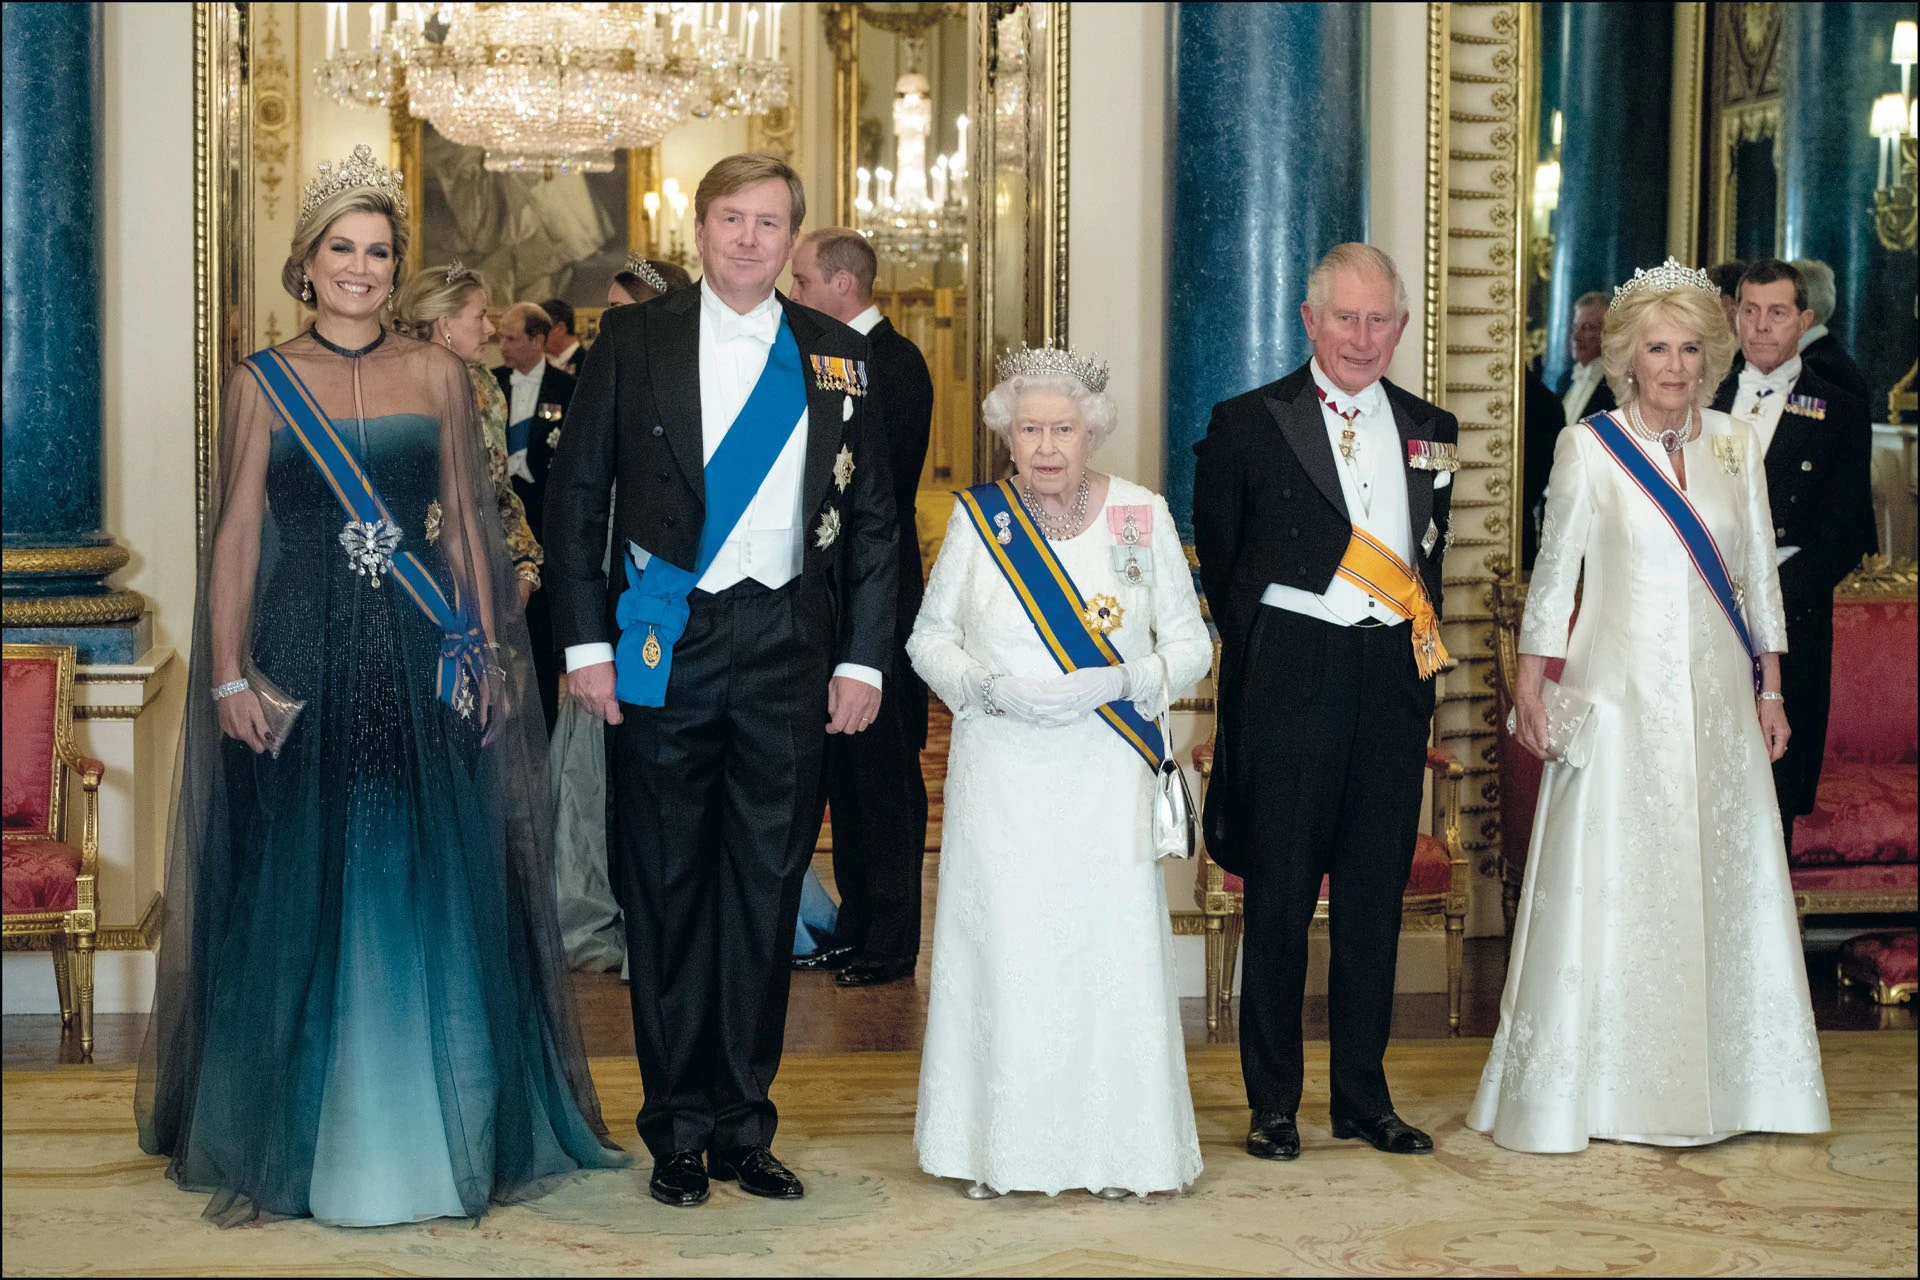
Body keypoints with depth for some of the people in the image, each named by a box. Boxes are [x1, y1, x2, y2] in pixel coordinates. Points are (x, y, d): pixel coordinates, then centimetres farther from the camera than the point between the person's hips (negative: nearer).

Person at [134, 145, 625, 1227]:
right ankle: (297, 1141, 16)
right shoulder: (263, 384, 4)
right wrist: (229, 677, -5)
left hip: (423, 664, 1)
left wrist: (490, 651, 1)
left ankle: (437, 1133, 16)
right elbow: (236, 538, 2)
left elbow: (468, 522, 9)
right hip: (302, 661, -1)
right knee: (300, 898, 4)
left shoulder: (438, 374, 8)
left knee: (432, 888, 4)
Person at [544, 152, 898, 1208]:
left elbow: (871, 516, 10)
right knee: (666, 884, 4)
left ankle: (745, 1123, 18)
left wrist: (863, 657, 2)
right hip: (663, 647, -1)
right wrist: (586, 641, -5)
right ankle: (679, 1129, 15)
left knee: (767, 886, 6)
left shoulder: (836, 356, 9)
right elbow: (576, 495, 3)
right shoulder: (634, 340, 4)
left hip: (788, 646, 2)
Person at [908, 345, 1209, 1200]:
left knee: (1112, 941, -4)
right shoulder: (976, 519, 4)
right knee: (1004, 944, -2)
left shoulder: (1142, 516, 3)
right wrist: (990, 687, -10)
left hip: (1108, 776, 0)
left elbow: (1190, 643, 4)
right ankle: (1000, 1148, 8)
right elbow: (929, 637, 10)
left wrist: (1112, 683, -13)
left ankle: (1119, 1147, 7)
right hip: (1002, 778, 0)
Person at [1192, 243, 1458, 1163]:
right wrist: (1254, 655, 3)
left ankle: (1363, 1096, 19)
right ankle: (1273, 1104, 11)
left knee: (1376, 897, 9)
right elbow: (1222, 567, 4)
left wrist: (1422, 635, 6)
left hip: (1394, 681, 4)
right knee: (1279, 896, 1)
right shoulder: (1247, 424, 1)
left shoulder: (1430, 431, 13)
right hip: (1290, 679, -4)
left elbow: (1430, 560, 18)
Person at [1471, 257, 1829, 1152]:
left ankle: (1722, 1085, 17)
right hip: (1621, 695, -4)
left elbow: (1758, 576, 12)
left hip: (1718, 697, 4)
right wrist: (1529, 691, -4)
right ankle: (1586, 1090, 7)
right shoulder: (1589, 447, -2)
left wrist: (1770, 690, 10)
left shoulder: (1735, 445, 8)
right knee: (1607, 885, -2)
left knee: (1726, 883, 6)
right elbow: (1554, 574, 0)